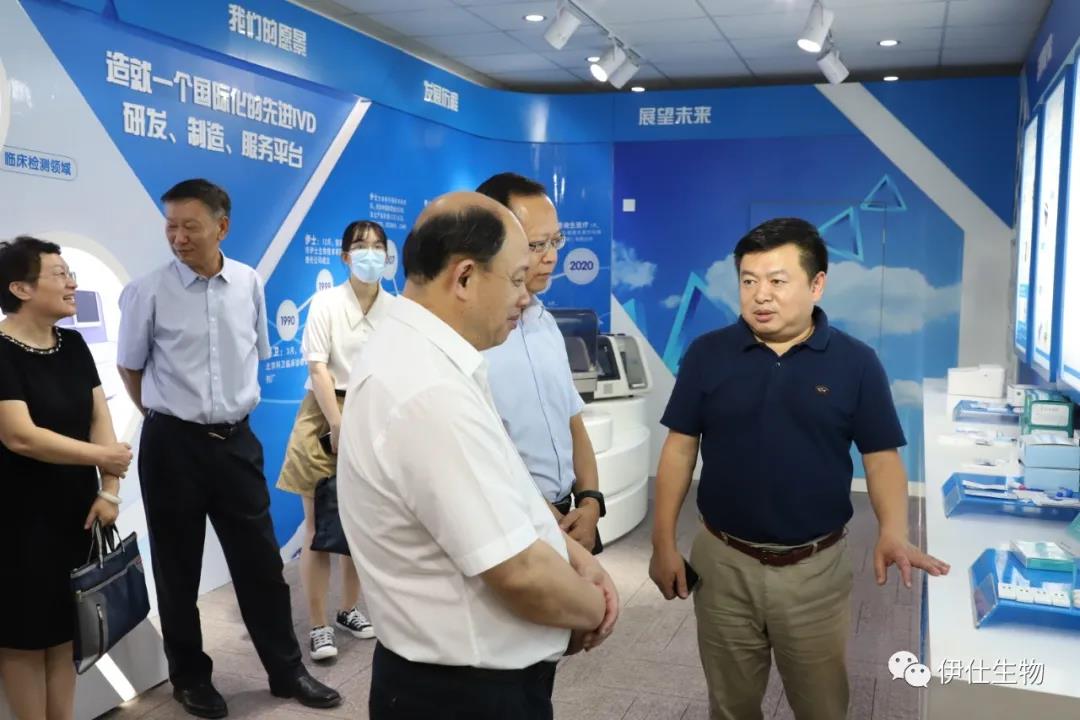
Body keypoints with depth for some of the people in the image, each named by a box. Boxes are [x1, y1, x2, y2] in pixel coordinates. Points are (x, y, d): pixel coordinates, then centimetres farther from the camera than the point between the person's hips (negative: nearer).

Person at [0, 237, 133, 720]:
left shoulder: (73, 345, 7)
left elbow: (100, 418, 3)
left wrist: (109, 488, -8)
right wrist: (103, 456, -14)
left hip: (75, 511, 7)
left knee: (66, 628, 14)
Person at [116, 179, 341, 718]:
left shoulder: (250, 284, -1)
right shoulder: (148, 292, -10)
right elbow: (130, 368, 4)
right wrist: (167, 415, 7)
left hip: (236, 441, 3)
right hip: (172, 445, -2)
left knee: (260, 561, 11)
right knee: (178, 568, 11)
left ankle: (287, 671, 26)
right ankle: (190, 677, 31)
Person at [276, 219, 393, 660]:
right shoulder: (327, 303, -7)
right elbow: (318, 369, -11)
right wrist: (340, 429, -17)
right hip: (325, 415, -3)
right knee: (319, 525, 1)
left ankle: (349, 610, 30)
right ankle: (318, 626, 10)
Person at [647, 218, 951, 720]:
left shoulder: (856, 362, -5)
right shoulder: (706, 354, -3)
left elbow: (882, 457, -3)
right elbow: (680, 448, 0)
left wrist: (893, 533, -20)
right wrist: (664, 542, -3)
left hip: (816, 567, 0)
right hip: (723, 562, 1)